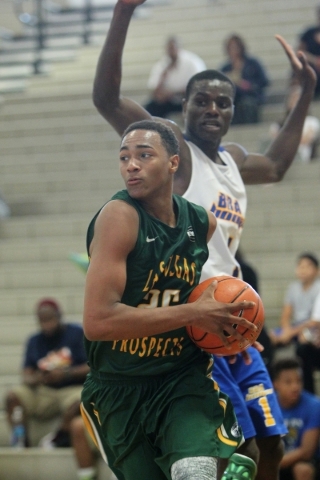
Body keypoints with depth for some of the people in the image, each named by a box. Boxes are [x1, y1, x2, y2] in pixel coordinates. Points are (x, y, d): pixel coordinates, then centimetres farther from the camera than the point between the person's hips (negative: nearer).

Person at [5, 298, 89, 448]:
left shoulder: (78, 334, 0)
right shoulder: (35, 341, 12)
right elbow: (27, 375, 7)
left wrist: (66, 373, -19)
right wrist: (34, 379, -17)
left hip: (73, 388, -3)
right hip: (44, 392, 3)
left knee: (77, 401, -38)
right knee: (13, 396, -23)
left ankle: (57, 439, -11)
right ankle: (24, 443, -16)